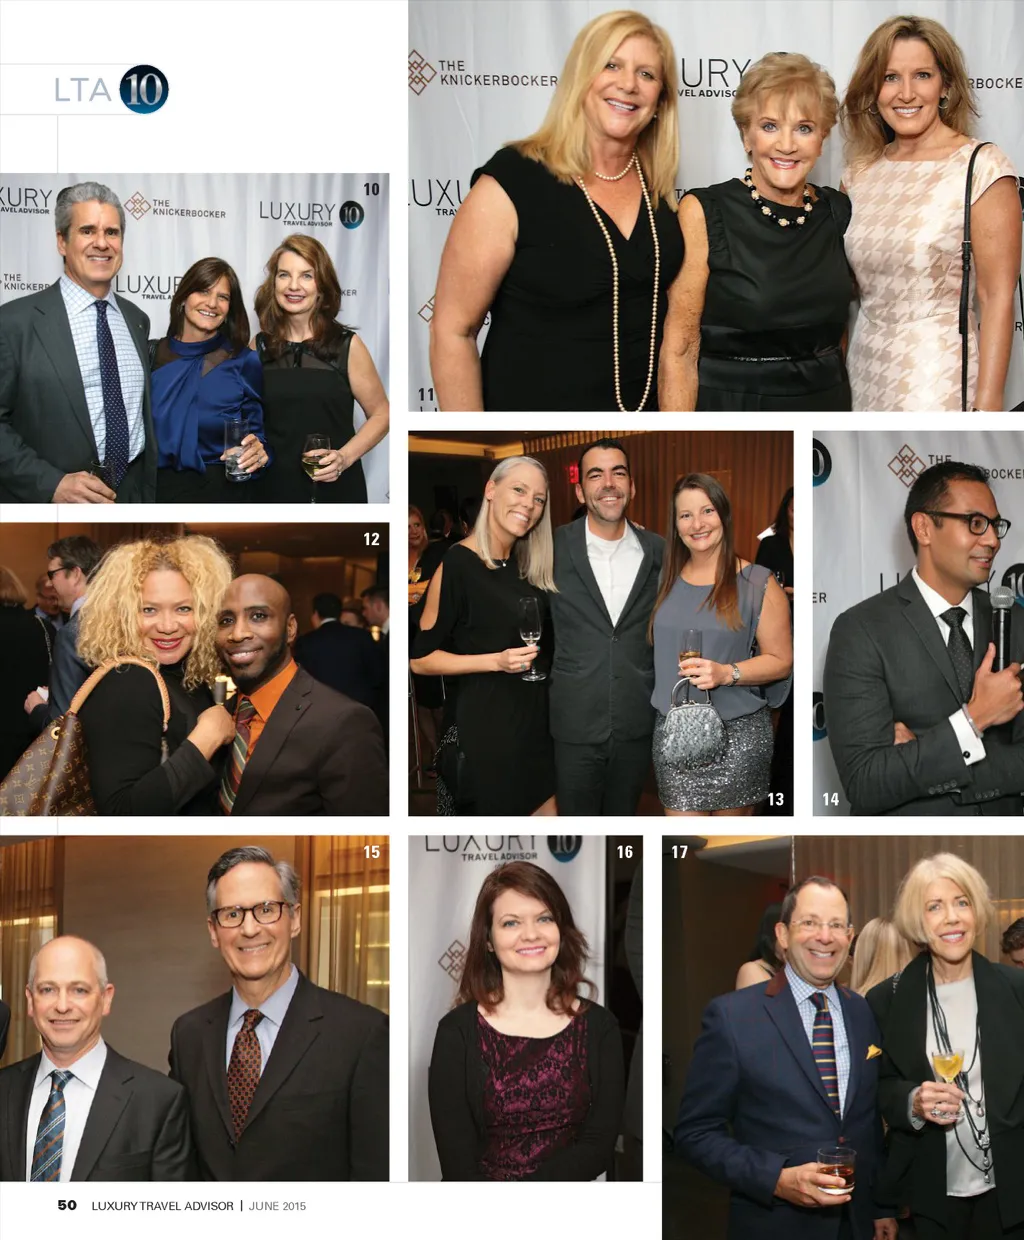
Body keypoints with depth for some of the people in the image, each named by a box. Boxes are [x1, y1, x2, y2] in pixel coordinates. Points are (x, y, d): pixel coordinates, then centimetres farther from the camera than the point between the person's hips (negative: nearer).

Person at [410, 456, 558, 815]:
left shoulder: (527, 566, 9)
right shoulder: (457, 564, -15)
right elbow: (420, 658, -14)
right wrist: (496, 661, -21)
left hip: (533, 713, 8)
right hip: (483, 720, -8)